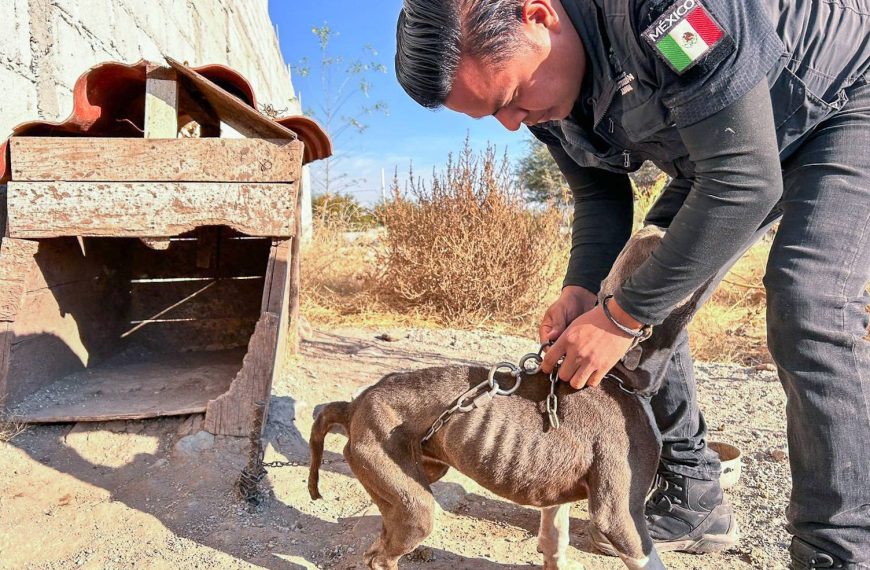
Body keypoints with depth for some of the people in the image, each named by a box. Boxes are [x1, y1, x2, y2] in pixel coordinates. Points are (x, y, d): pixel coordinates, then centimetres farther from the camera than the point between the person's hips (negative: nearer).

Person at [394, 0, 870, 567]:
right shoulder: (541, 95, -13)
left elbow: (746, 180, -38)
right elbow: (601, 195, -3)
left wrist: (621, 316, -35)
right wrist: (582, 290, -21)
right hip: (717, 152, 7)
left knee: (807, 308, -28)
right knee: (648, 307, -1)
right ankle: (693, 502, 13)